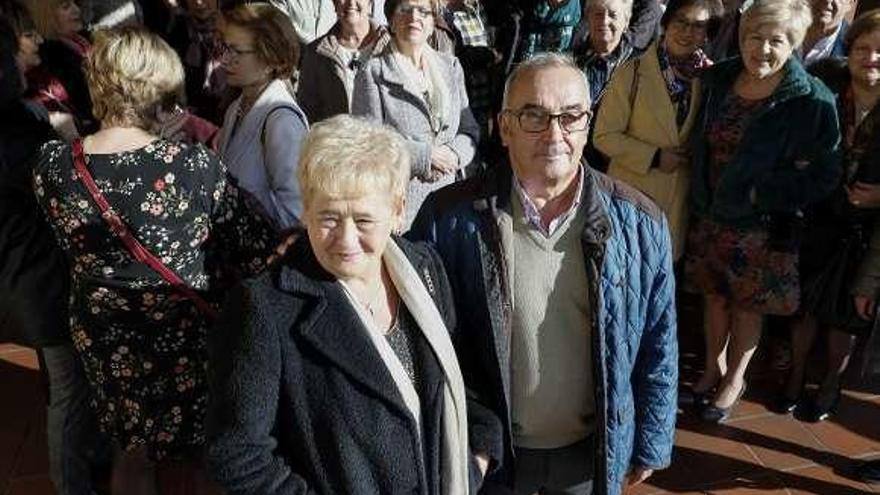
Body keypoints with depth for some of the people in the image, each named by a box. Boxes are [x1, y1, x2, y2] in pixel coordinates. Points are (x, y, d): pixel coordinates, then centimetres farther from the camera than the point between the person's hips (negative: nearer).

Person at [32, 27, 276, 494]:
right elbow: (257, 253, -19)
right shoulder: (194, 165, -26)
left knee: (131, 453, 27)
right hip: (186, 336, -3)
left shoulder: (51, 164, -13)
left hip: (102, 338, 4)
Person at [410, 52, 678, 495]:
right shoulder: (449, 218, -17)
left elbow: (657, 347, -2)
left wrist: (650, 445, 4)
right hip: (486, 454, -1)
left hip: (593, 453, 2)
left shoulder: (640, 223, -12)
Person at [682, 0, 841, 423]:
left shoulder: (812, 101, -15)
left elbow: (822, 176, -11)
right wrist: (699, 201, 0)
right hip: (710, 214, 4)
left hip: (762, 225, -4)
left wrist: (761, 191, -17)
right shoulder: (718, 79, -2)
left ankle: (734, 379, 35)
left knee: (747, 307, 12)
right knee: (714, 296, 18)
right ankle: (713, 370, 39)